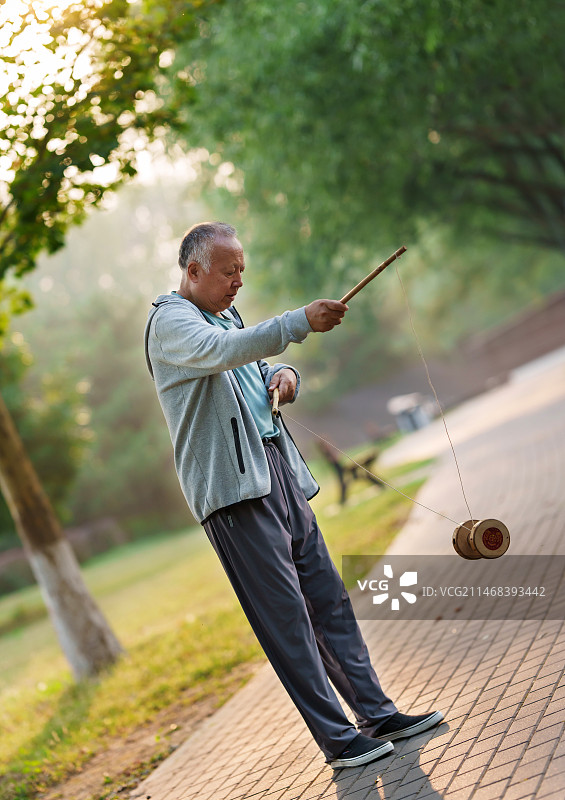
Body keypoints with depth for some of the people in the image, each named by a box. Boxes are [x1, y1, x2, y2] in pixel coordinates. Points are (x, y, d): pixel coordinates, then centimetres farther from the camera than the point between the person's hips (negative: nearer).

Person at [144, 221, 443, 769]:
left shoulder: (227, 317, 22)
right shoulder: (170, 322, -6)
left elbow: (259, 364, 33)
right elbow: (222, 351, -27)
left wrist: (285, 376, 8)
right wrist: (301, 322, -37)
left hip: (279, 472, 9)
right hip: (232, 482, -9)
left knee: (327, 596, 8)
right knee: (285, 613, -8)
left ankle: (377, 713, 13)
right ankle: (338, 740, -5)